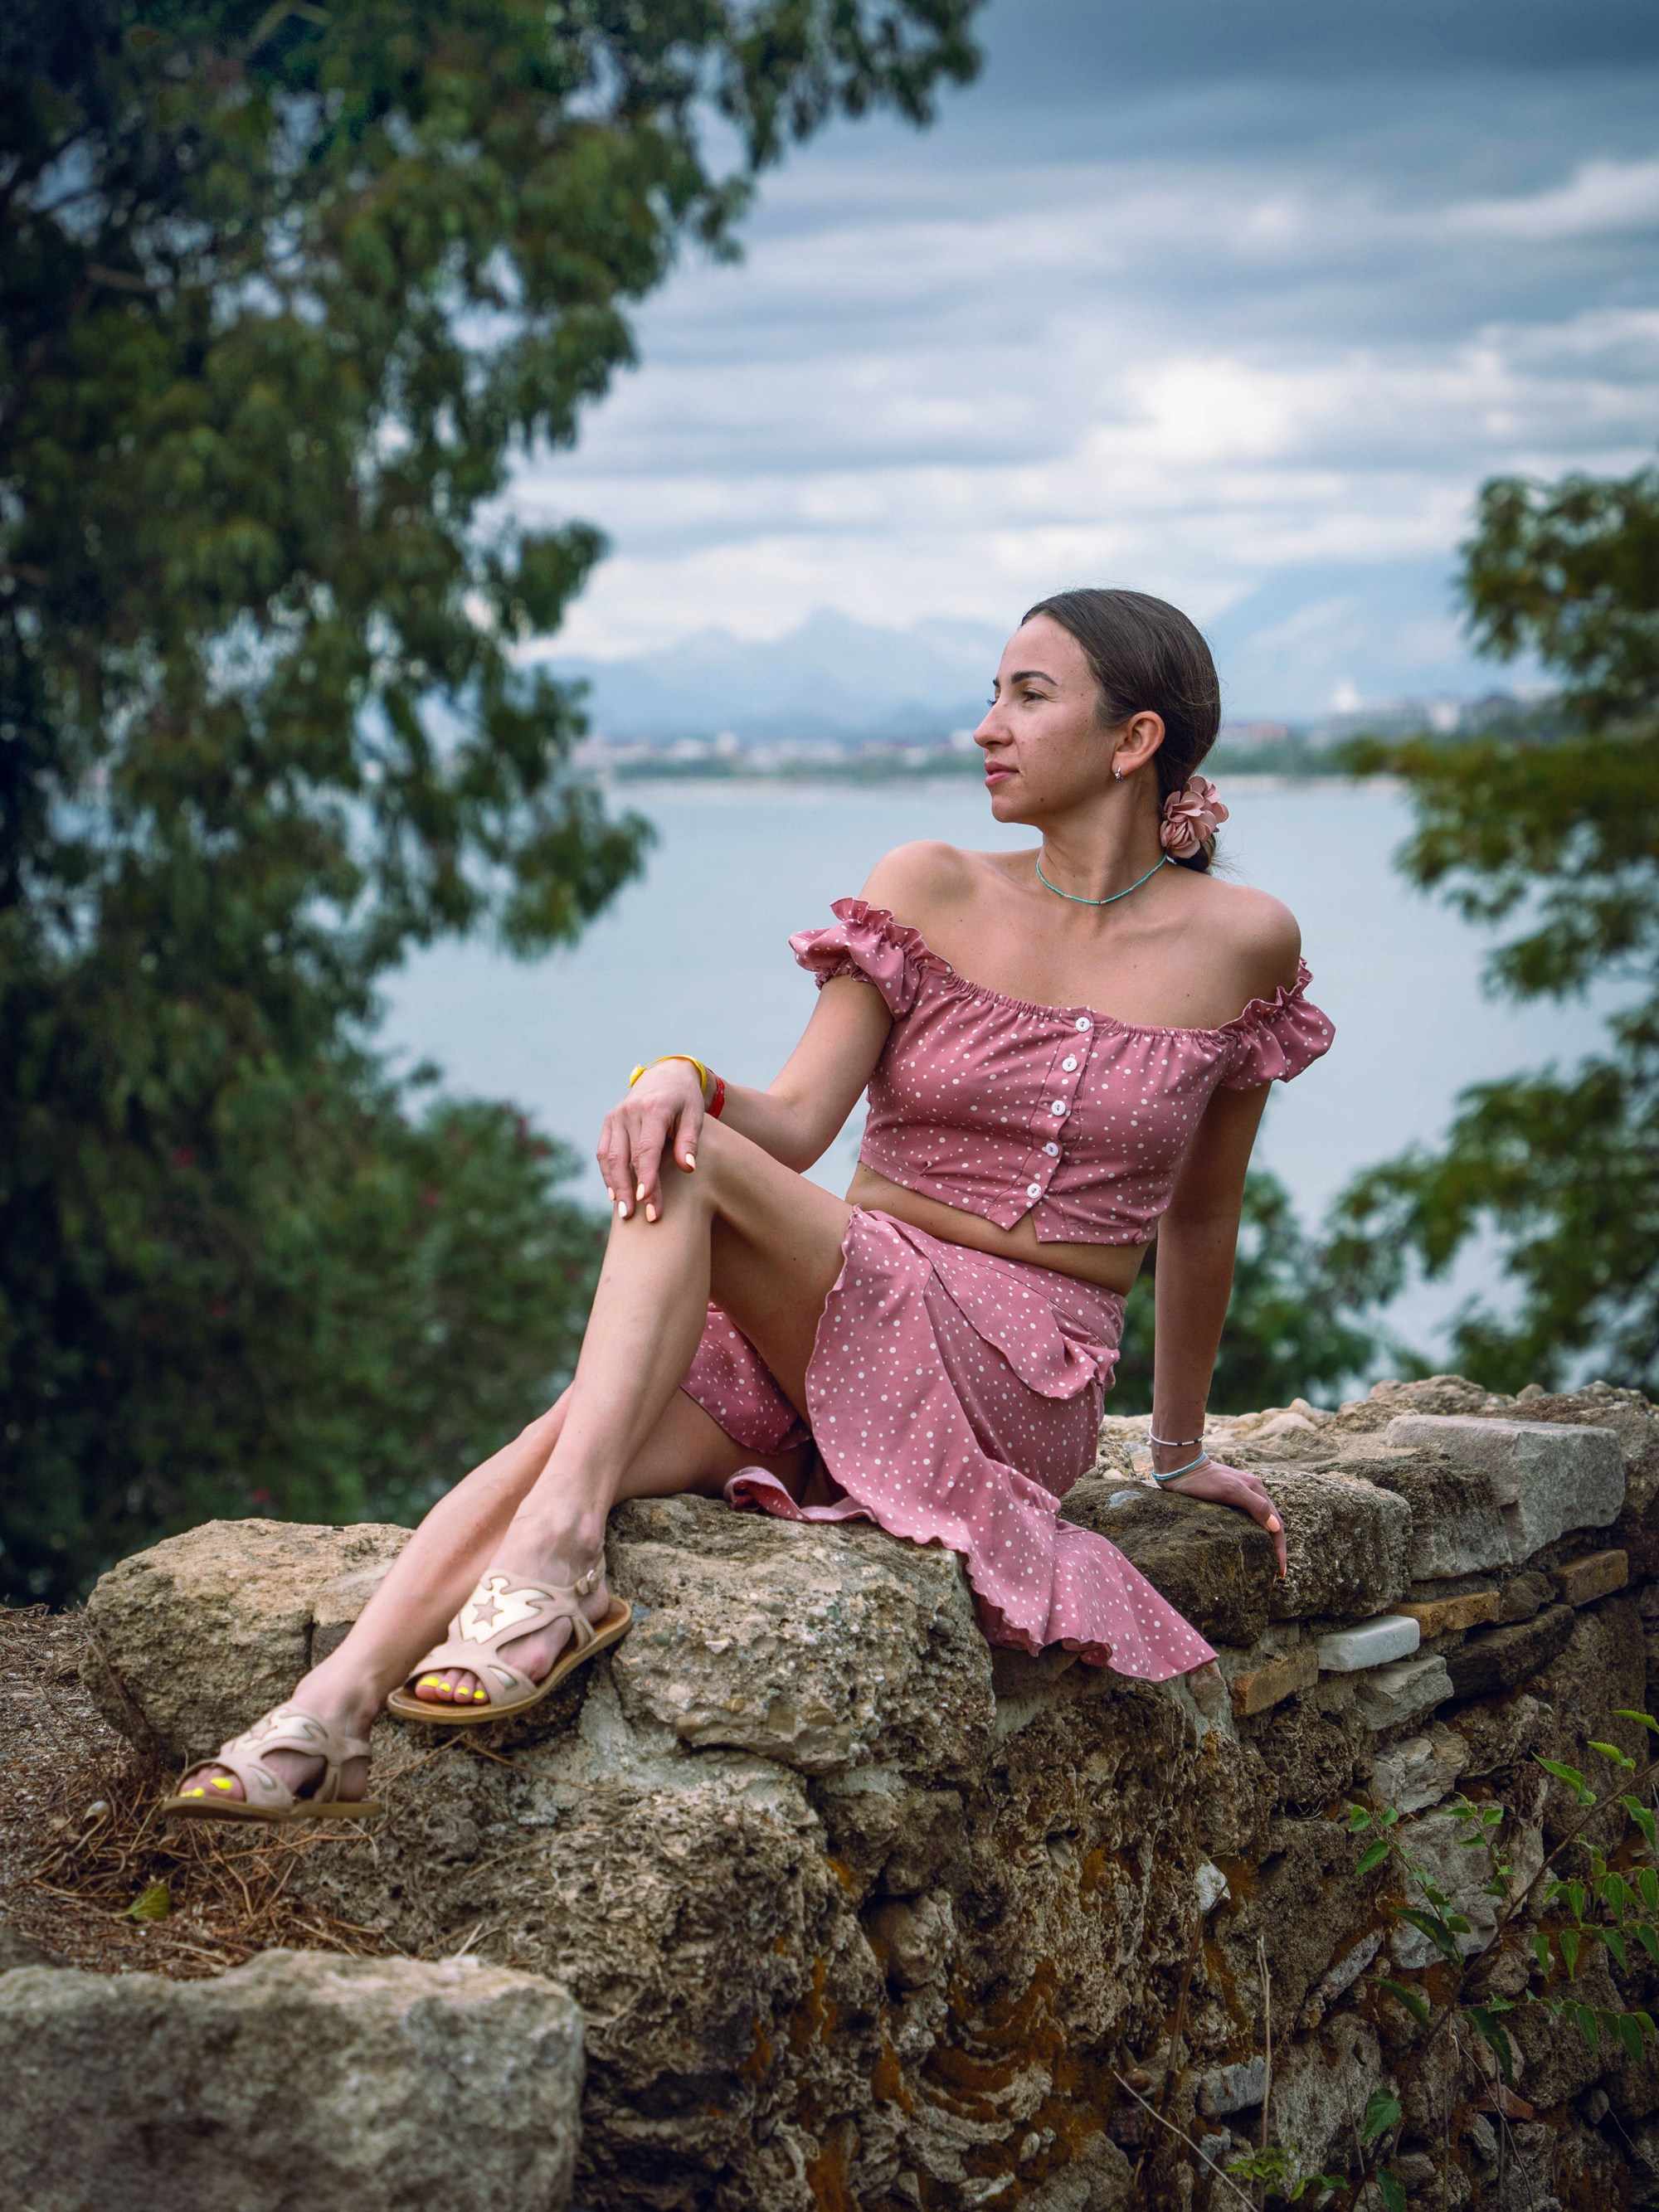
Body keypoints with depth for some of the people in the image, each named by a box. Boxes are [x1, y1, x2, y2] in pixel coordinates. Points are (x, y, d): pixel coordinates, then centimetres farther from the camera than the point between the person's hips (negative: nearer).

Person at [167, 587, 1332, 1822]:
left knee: (688, 1164, -29)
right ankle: (332, 1712, -43)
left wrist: (1182, 1452, 22)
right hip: (811, 1341, 3)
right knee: (577, 1432, -31)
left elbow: (1200, 1219, 12)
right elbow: (797, 1122, -3)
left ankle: (559, 1543, -39)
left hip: (1015, 1381, -3)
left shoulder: (1244, 944, 1)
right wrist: (683, 1075, -26)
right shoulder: (933, 892, 7)